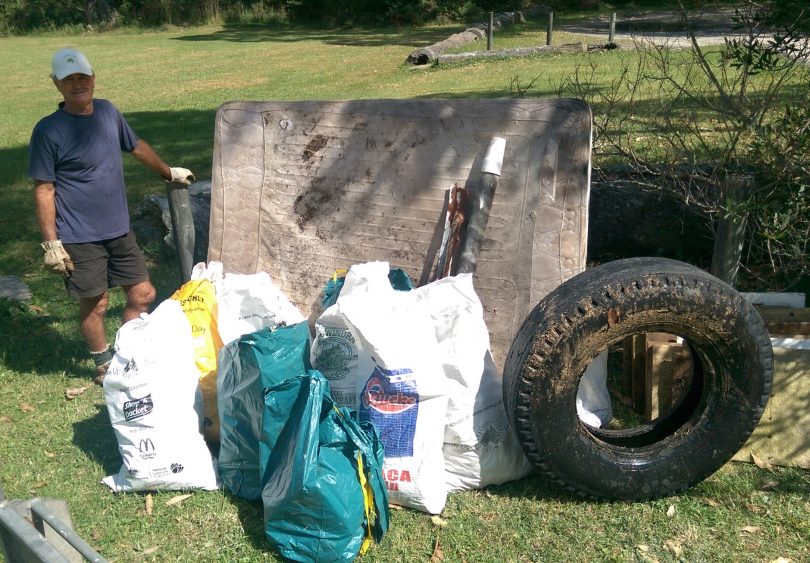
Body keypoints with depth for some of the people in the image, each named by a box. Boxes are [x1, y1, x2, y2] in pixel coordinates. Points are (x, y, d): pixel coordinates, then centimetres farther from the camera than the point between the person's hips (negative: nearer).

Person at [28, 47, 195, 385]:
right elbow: (44, 190, -11)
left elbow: (136, 147, 20)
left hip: (119, 230, 6)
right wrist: (51, 242, -13)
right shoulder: (48, 131, -14)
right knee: (95, 304, 7)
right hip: (80, 238, -5)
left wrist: (169, 172, 31)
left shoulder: (108, 112, 2)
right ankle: (104, 366, 30)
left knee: (143, 295, 10)